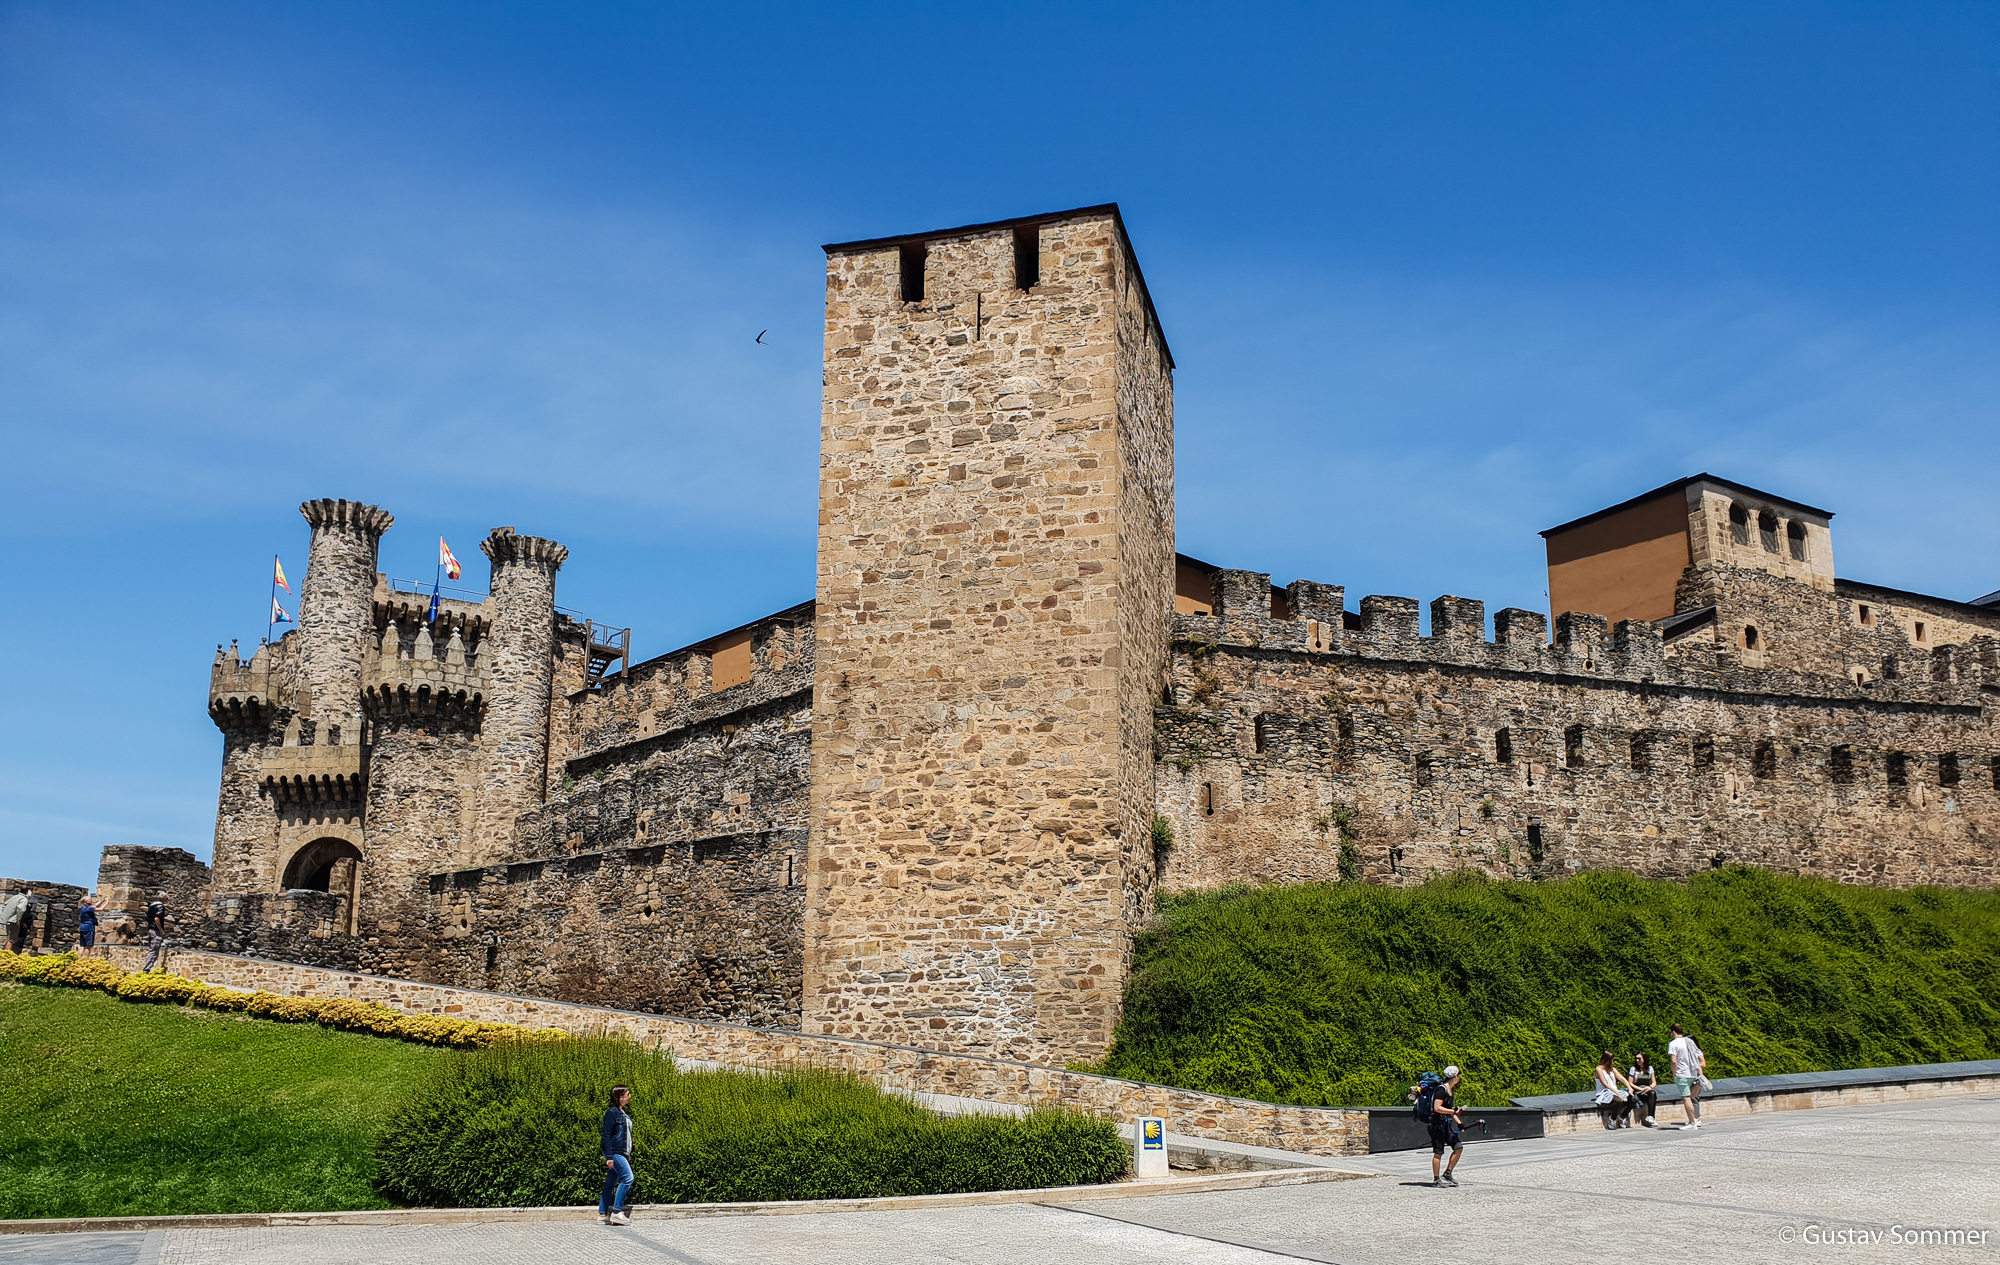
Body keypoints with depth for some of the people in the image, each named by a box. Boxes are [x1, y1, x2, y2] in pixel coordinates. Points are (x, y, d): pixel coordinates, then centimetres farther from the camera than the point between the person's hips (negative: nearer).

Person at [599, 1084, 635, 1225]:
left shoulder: (622, 1113, 16)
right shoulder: (612, 1112, -12)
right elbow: (606, 1135, -16)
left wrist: (628, 1154, 19)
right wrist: (609, 1157, -20)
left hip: (622, 1153, 9)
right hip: (614, 1152, -9)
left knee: (611, 1183, 10)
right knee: (627, 1177, -14)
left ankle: (602, 1214, 14)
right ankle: (616, 1212, -10)